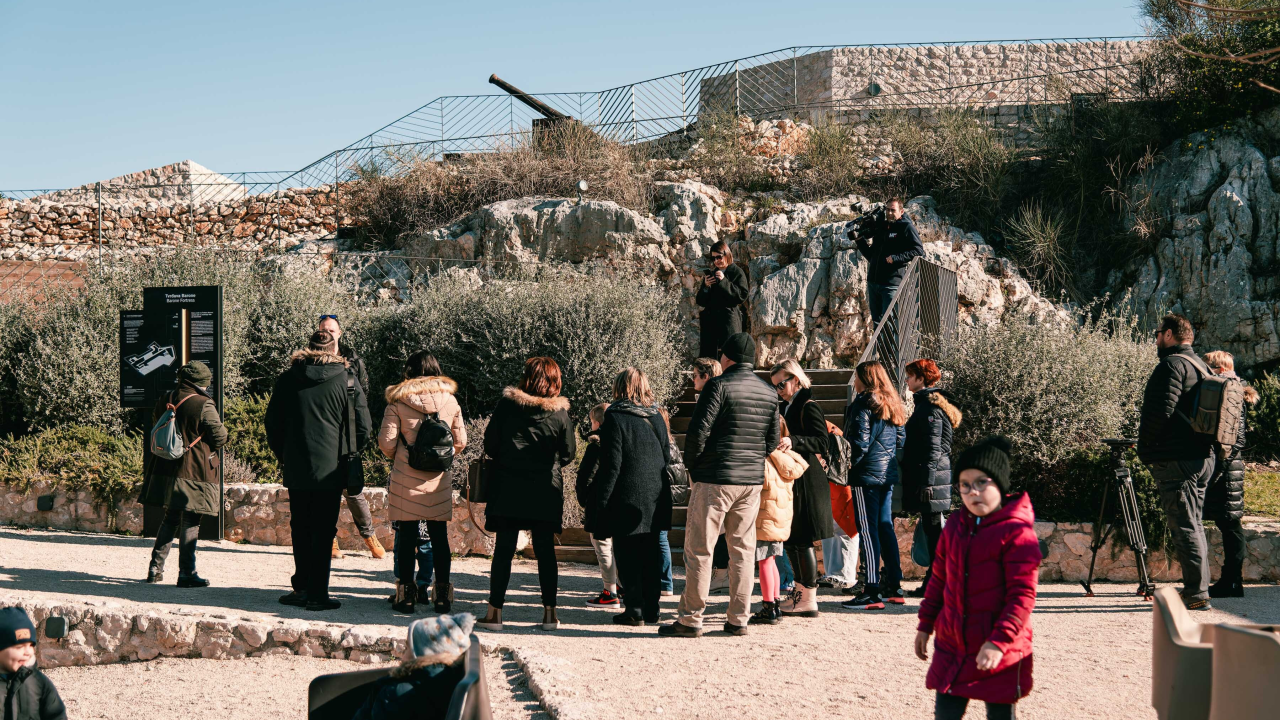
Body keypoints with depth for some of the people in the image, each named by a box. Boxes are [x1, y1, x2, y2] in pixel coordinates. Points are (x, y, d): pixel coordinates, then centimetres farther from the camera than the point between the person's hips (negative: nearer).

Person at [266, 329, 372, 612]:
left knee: (300, 528, 13)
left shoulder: (288, 378, 3)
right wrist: (348, 455, 12)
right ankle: (317, 593, 2)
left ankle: (302, 587, 15)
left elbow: (272, 422, 8)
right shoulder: (348, 381, -3)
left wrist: (283, 455, 18)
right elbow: (363, 428, -3)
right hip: (330, 469, -2)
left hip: (295, 469, 2)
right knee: (323, 531, 2)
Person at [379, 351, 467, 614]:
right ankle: (442, 595, 11)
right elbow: (460, 441, 8)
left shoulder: (398, 401, -5)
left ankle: (406, 594, 5)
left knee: (406, 537, 4)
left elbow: (386, 442, -5)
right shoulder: (450, 400, 3)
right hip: (439, 480, 2)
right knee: (439, 537, 9)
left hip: (406, 481, -2)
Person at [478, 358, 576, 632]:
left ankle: (495, 612, 0)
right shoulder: (560, 413, -2)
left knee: (503, 549, 1)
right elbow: (568, 454, 1)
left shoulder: (506, 405, -4)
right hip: (545, 489, 1)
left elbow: (490, 444, -1)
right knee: (545, 550, 8)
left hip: (508, 486, -1)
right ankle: (549, 612, 8)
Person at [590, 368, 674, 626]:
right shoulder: (657, 419, 8)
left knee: (628, 555, 0)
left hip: (628, 499, -6)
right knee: (651, 554, 11)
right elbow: (667, 458, 14)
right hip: (656, 499, 6)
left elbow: (611, 466, -14)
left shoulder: (615, 418, -11)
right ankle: (651, 609, 15)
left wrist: (600, 503, -10)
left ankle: (635, 609, -1)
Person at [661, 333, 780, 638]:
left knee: (699, 550, -1)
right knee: (742, 550, 10)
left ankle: (691, 619, 0)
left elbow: (698, 431, -14)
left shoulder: (719, 386, -10)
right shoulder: (769, 393, 10)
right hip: (752, 481, 6)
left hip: (714, 480, -6)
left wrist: (692, 467, 0)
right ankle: (738, 619, 10)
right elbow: (772, 441, 13)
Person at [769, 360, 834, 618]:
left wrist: (793, 441, -31)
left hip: (806, 480, -10)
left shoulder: (809, 407, -11)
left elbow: (822, 442, -18)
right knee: (791, 538, 14)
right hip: (791, 480, 10)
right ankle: (800, 590, 24)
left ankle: (809, 600, -3)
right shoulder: (789, 407, 16)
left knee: (802, 539, -7)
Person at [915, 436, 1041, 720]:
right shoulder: (955, 526, 7)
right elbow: (939, 578, 18)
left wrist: (999, 642, -24)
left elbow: (1022, 595, -18)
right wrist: (926, 624, 17)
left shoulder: (1017, 533, -14)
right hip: (951, 645, 6)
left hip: (1000, 653, -6)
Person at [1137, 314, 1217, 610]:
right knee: (1193, 525, 15)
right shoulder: (1201, 366, 19)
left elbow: (1161, 411, -20)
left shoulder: (1173, 365, -12)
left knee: (1184, 527, -8)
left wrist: (1144, 447, -7)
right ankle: (1198, 591, 18)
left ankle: (1197, 593, -11)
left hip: (1175, 460, -10)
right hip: (1202, 457, 10)